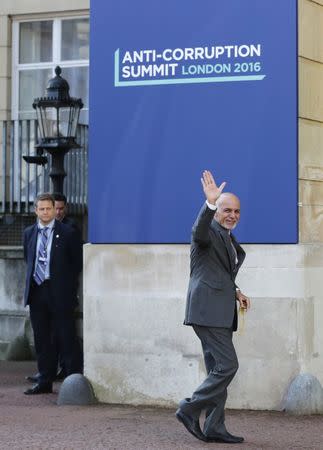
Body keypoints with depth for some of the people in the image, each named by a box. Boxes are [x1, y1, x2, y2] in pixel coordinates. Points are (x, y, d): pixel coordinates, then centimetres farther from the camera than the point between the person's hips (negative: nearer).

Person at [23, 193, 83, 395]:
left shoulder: (67, 233, -2)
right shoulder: (29, 233, 11)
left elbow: (77, 262, 2)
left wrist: (69, 286, 2)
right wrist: (32, 280, 15)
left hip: (59, 292, -4)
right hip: (36, 291, 4)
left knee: (66, 338, -3)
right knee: (42, 339, 8)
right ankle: (45, 382, 15)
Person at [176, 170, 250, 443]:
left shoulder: (230, 239, 20)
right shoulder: (208, 232, -8)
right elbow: (199, 232, -34)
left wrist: (235, 292, 14)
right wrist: (210, 204, -48)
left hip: (221, 312, 10)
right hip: (208, 309, -10)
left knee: (218, 369, 9)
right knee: (227, 365, -14)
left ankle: (214, 428, 12)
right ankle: (190, 409, -5)